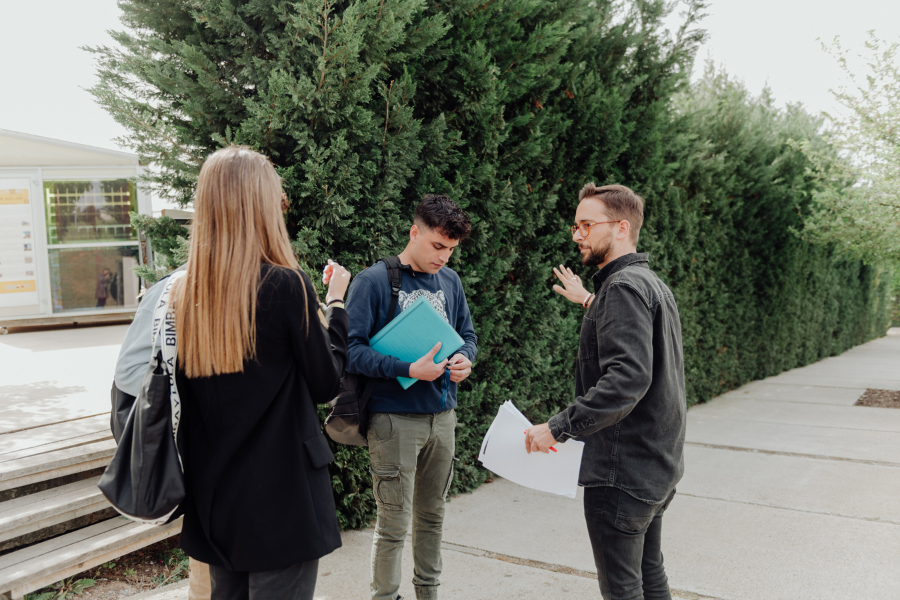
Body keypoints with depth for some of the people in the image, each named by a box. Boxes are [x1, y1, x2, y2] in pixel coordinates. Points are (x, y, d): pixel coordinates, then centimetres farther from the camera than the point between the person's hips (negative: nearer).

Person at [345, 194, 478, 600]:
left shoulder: (450, 281, 8)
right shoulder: (374, 281, -10)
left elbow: (467, 333, 18)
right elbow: (351, 349, -15)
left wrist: (466, 359, -5)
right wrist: (409, 370, -23)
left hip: (442, 414, 6)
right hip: (394, 418, -5)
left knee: (432, 515, 18)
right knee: (394, 523, 1)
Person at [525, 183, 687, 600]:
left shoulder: (624, 287, -19)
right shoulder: (652, 284, 13)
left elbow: (627, 378, -30)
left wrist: (559, 428, -28)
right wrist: (590, 303, 34)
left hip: (623, 472, -10)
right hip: (657, 464, 10)